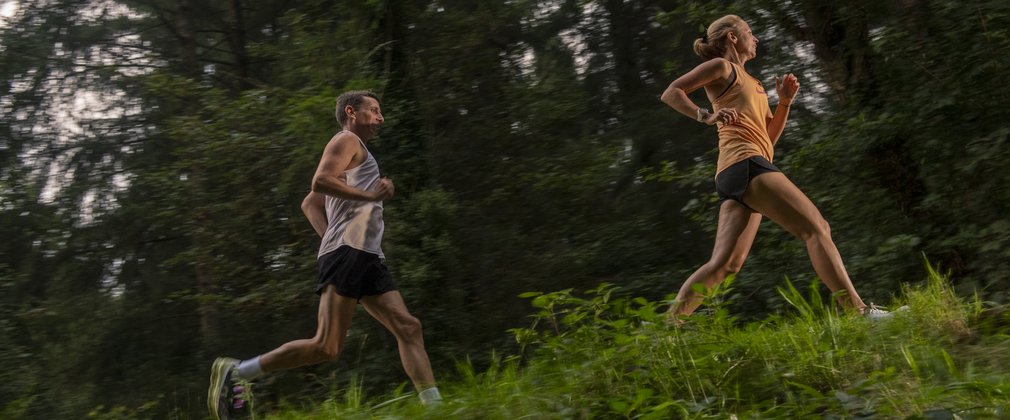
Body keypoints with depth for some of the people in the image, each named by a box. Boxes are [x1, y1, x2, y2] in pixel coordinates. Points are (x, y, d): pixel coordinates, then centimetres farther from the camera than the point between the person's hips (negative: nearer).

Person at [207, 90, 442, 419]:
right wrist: (370, 196, -13)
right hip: (348, 252, -10)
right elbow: (320, 181, -17)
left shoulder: (355, 152, 29)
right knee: (327, 347, -14)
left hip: (368, 257, 10)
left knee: (408, 327, -1)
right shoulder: (347, 140, 2)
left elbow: (309, 204, 29)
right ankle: (234, 371, -7)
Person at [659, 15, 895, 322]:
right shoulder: (722, 67, 6)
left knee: (725, 263, 2)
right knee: (816, 228, -13)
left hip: (734, 176, 9)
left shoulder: (750, 82, 31)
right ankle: (858, 311, -17)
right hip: (744, 163, -9)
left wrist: (785, 102, 17)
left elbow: (769, 137, 30)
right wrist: (706, 116, -18)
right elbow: (671, 93, -5)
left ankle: (669, 323, 0)